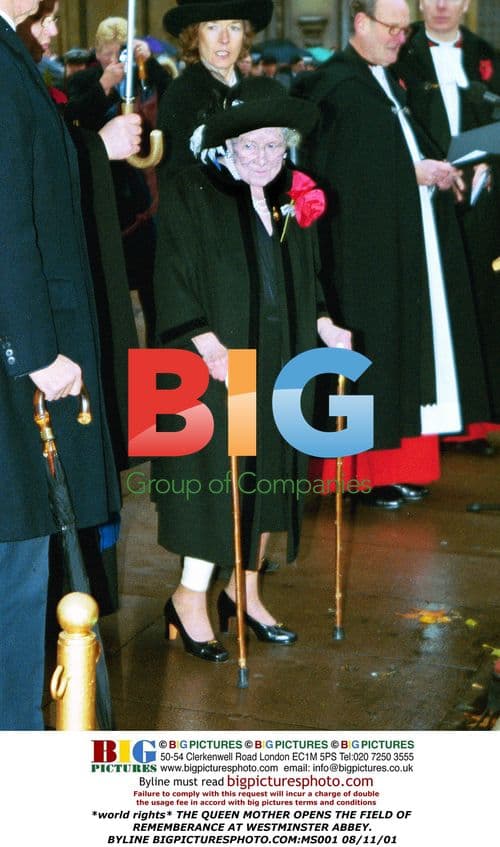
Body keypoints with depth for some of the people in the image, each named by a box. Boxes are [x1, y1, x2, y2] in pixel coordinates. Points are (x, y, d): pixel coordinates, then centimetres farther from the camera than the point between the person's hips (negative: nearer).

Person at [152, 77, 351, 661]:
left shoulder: (291, 198, 9)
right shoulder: (193, 194, -10)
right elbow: (174, 283, -14)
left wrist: (325, 328, 7)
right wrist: (210, 347, -22)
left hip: (278, 361, 6)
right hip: (219, 365, -6)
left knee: (268, 475, 11)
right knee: (217, 474, -4)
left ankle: (245, 591, 24)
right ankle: (190, 597, 10)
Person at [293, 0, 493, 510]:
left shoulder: (387, 83, 17)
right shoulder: (335, 85, -11)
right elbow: (339, 166, -20)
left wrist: (435, 167, 1)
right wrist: (416, 172, -16)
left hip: (408, 244, 9)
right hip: (366, 247, -9)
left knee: (408, 350, 9)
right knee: (373, 351, -5)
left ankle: (401, 466, 15)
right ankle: (367, 473, 2)